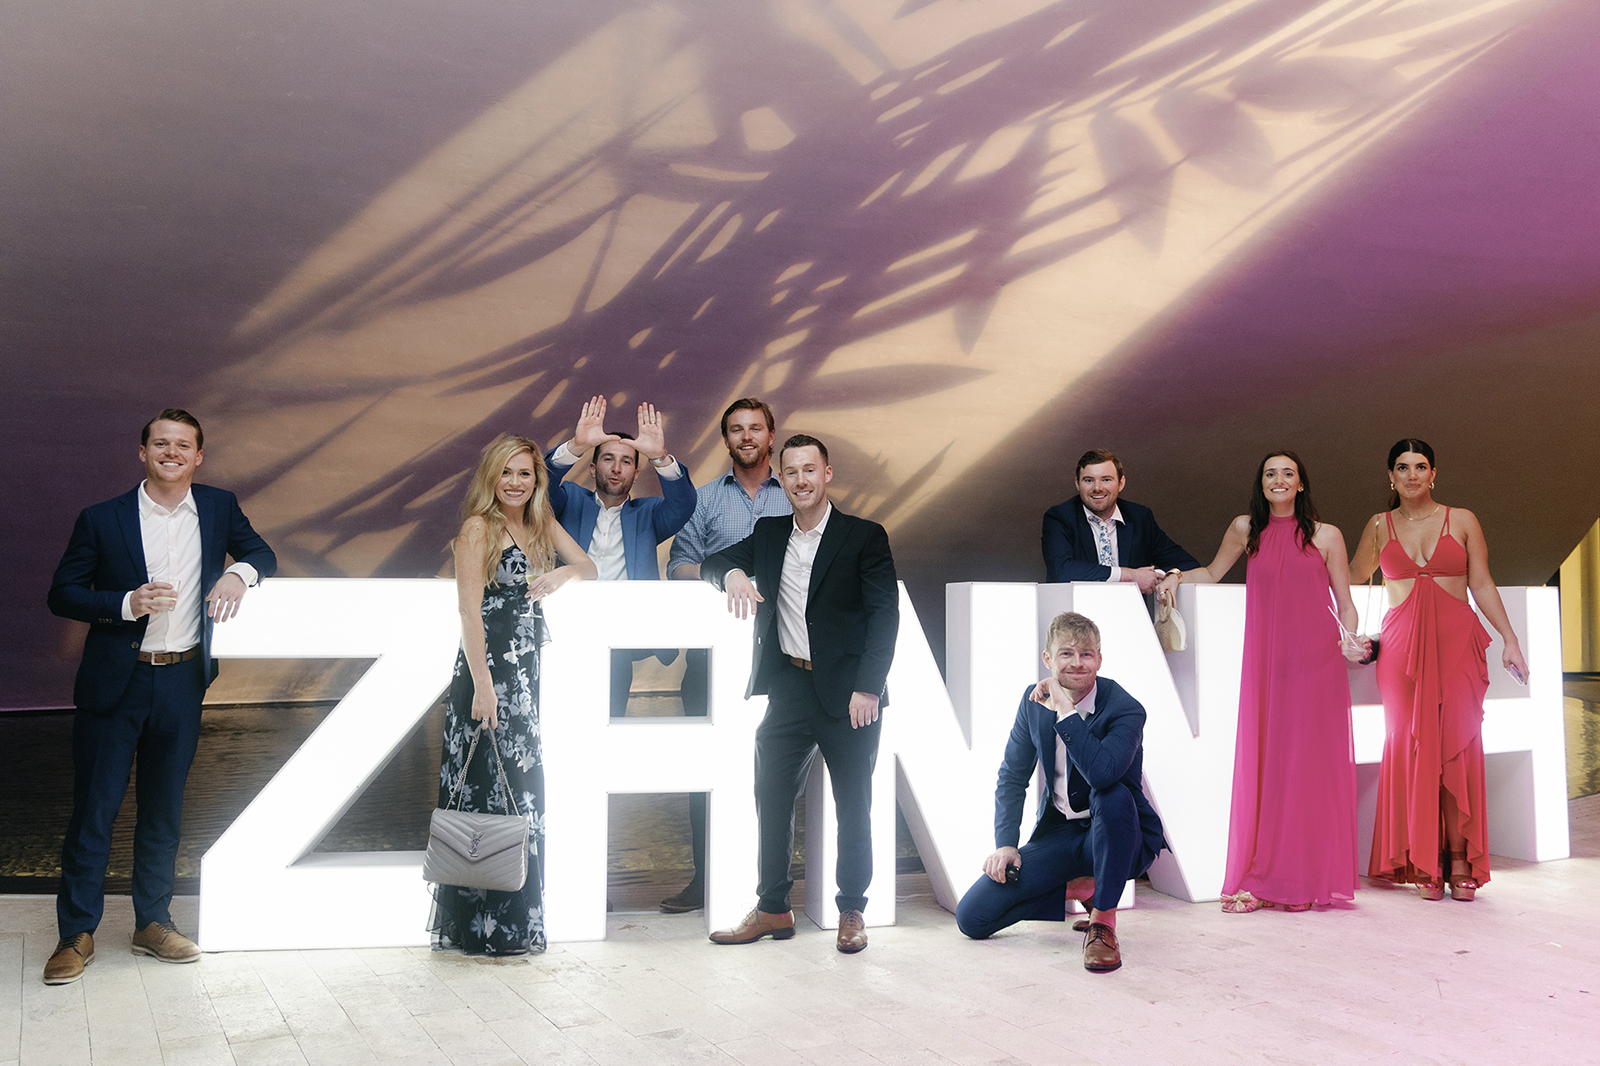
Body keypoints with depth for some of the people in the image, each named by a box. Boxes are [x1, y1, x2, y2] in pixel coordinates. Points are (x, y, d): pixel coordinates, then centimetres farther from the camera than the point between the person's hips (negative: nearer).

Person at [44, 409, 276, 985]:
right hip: (115, 684, -2)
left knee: (163, 809, 13)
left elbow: (264, 555, 13)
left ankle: (153, 922, 26)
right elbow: (61, 594, -2)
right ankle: (76, 933, 14)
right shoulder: (101, 519, -3)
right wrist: (127, 604, -18)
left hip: (182, 683, 3)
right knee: (93, 808, 1)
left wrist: (239, 572, -10)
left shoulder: (219, 507, 4)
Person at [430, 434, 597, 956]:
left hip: (530, 672, 7)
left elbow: (590, 568, 14)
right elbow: (469, 611, -14)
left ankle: (517, 921, 20)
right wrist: (482, 685, -20)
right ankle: (484, 927, 4)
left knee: (525, 788, 11)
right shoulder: (478, 528, -7)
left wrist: (563, 572, -9)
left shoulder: (542, 525, 13)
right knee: (489, 790, -4)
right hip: (489, 669, -7)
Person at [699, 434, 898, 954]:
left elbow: (885, 614, -8)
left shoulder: (865, 537, -3)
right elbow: (710, 563, 14)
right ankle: (772, 909, 19)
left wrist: (867, 688, -16)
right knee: (772, 797, 6)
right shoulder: (768, 534, 11)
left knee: (854, 804, 5)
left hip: (847, 692, -4)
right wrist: (732, 572, -11)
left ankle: (851, 911, 19)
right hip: (789, 687, 4)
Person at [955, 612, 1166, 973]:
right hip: (1057, 833, 4)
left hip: (1117, 839, -4)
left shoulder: (1126, 710, -19)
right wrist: (1005, 844, -3)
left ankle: (1103, 922, -20)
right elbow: (1012, 777, 8)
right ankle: (1078, 887, 13)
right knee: (971, 918, -7)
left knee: (1111, 794, -40)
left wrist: (1065, 711, -33)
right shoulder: (1034, 701, -3)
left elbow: (1102, 773, -40)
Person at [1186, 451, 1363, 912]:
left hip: (1315, 662, -1)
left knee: (1311, 764, -2)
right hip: (1266, 662, 2)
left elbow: (1345, 603, 9)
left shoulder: (1325, 536, 7)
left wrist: (1350, 641, -8)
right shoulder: (1245, 529, 12)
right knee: (1262, 763, -1)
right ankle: (1260, 879, 6)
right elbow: (1212, 573, 28)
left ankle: (1307, 879, 7)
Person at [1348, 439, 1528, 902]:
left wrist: (1510, 641, 3)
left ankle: (1460, 860, -1)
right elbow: (1350, 578, 24)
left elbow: (1483, 585, 7)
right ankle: (1425, 864, 2)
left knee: (1456, 746, -8)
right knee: (1412, 746, -4)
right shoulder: (1380, 526, 12)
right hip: (1401, 643, 1)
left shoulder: (1462, 520, 8)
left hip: (1457, 641, -1)